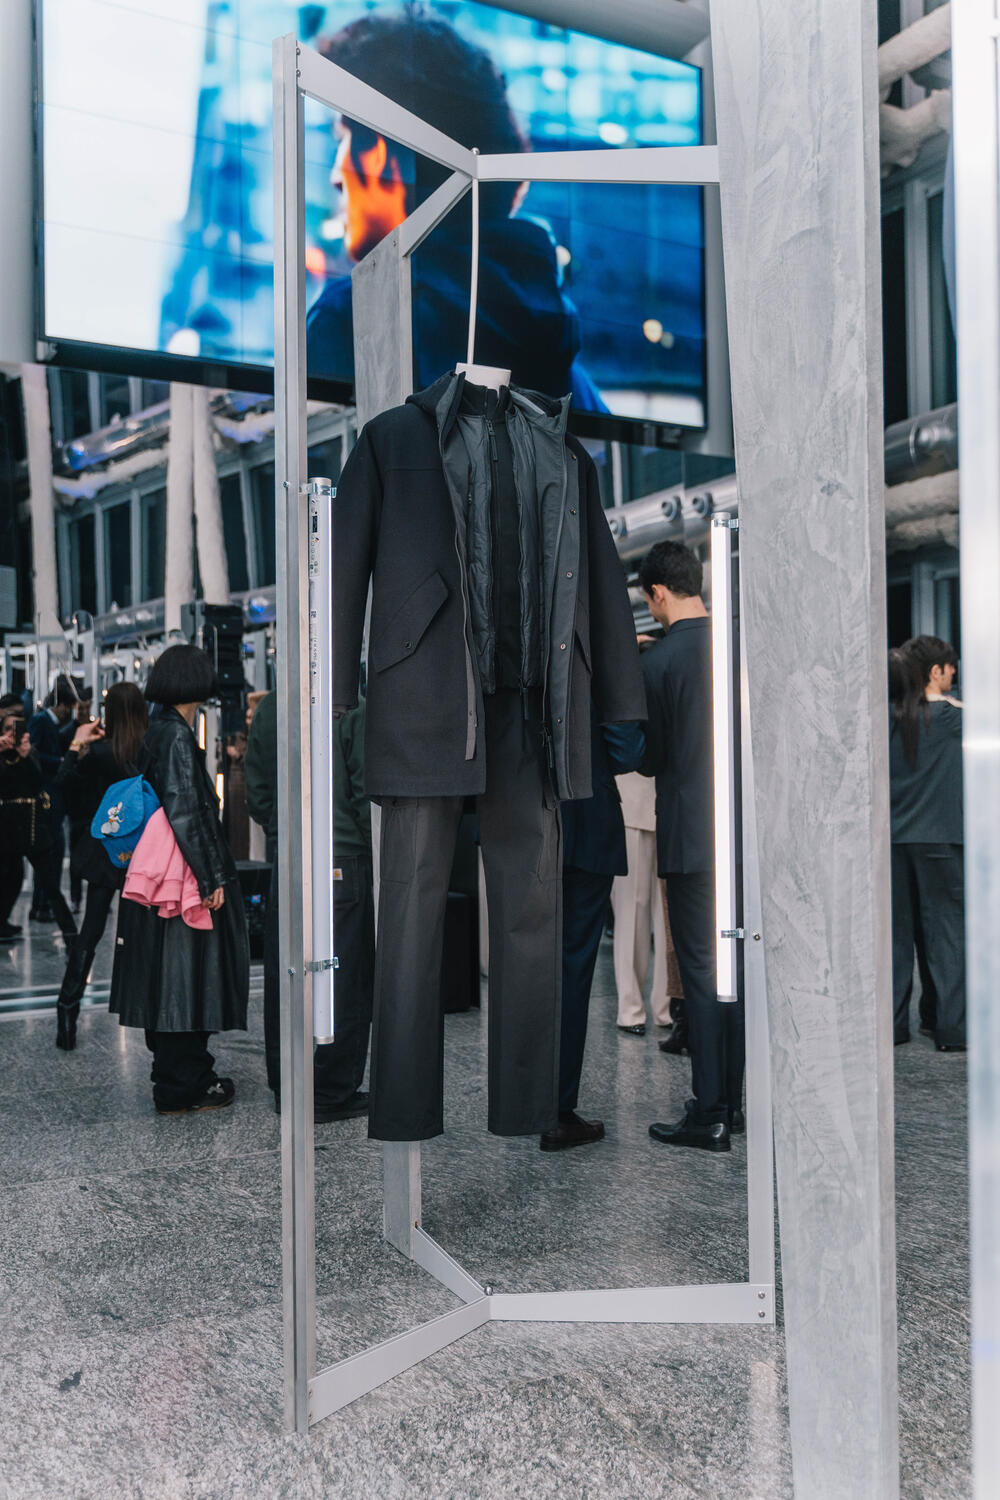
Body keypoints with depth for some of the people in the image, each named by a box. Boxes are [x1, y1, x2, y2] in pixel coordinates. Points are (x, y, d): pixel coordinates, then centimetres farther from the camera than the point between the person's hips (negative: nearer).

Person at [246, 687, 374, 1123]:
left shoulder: (268, 710, 5)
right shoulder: (354, 711, -12)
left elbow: (256, 793, 8)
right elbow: (365, 792, -11)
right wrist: (378, 856, -1)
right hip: (344, 862, -5)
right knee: (343, 976, 4)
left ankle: (286, 1087, 23)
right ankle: (332, 1093, 10)